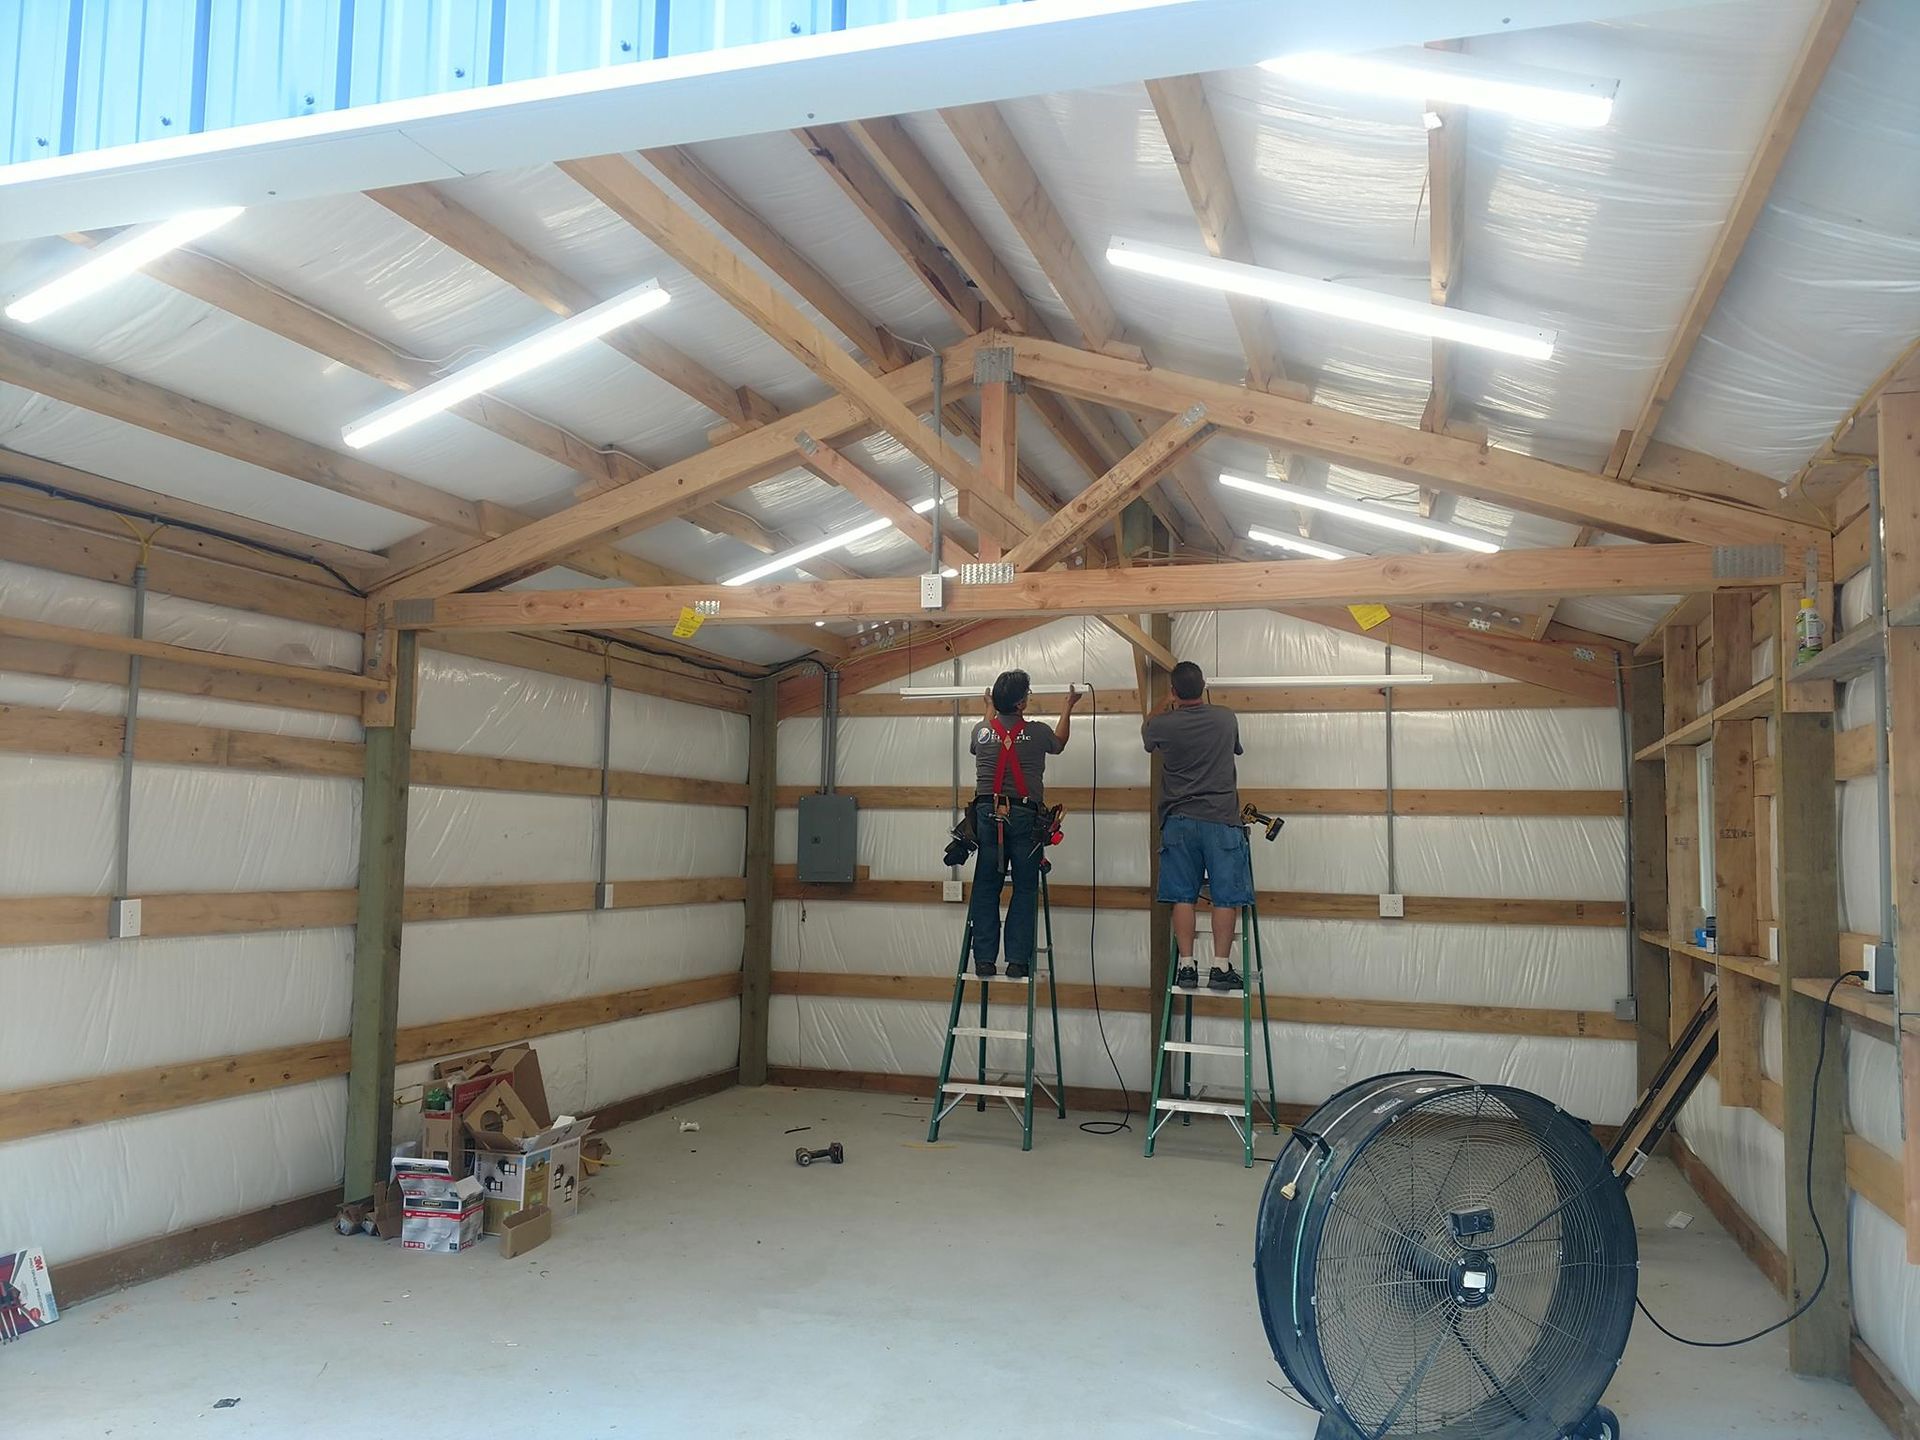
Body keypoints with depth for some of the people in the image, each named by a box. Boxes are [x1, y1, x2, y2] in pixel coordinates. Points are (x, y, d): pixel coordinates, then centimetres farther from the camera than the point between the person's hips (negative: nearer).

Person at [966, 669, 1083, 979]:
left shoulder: (981, 730, 3)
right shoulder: (1036, 732, -4)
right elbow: (1059, 741, 20)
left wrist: (990, 708, 46)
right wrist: (1069, 707, 34)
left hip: (987, 814, 3)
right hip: (1024, 816, -3)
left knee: (986, 889, 7)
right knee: (1025, 890, 4)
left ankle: (984, 960, 7)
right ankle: (1018, 961, 2)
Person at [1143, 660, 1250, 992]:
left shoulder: (1163, 725, -2)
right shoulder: (1226, 719, 0)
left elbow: (1145, 729, 25)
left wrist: (1166, 704, 40)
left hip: (1179, 821, 1)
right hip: (1221, 820, -1)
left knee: (1182, 896, 5)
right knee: (1226, 896, 2)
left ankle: (1186, 966, 4)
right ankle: (1221, 967, 0)